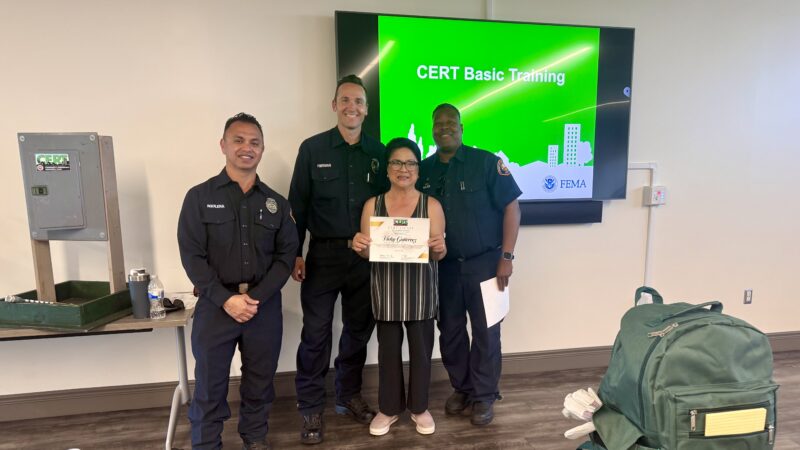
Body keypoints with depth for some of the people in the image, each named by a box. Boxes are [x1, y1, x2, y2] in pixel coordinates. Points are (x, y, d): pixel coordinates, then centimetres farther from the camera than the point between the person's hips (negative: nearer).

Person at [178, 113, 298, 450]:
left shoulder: (276, 203, 6)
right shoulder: (199, 197, 0)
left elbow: (286, 255, 1)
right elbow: (192, 255, -6)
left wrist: (257, 297, -10)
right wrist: (226, 299, -15)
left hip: (265, 306, 2)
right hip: (215, 305, -2)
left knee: (260, 381, 14)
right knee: (209, 384, 7)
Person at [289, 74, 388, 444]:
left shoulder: (378, 152, 5)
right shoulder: (312, 148, -2)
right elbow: (297, 204, -2)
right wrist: (295, 253, -5)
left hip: (366, 255, 3)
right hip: (324, 253, -2)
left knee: (359, 328, 13)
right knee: (316, 331, 2)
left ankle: (349, 396, 32)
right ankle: (311, 408, 19)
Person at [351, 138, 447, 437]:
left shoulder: (432, 205, -4)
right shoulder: (372, 205, 1)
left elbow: (438, 255, -4)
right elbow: (368, 252, 3)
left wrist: (439, 248, -26)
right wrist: (360, 247, -19)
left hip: (420, 289, -1)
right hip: (385, 289, 1)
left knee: (421, 347, 11)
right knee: (388, 348, 12)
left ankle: (419, 407, 33)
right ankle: (389, 408, 32)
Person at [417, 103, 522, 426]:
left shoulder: (486, 162, -7)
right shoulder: (424, 170, 4)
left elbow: (511, 207, -8)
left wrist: (506, 257, -13)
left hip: (484, 262, -3)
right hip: (444, 265, 4)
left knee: (485, 331, 7)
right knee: (450, 330, 13)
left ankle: (484, 396, 25)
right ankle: (461, 388, 33)